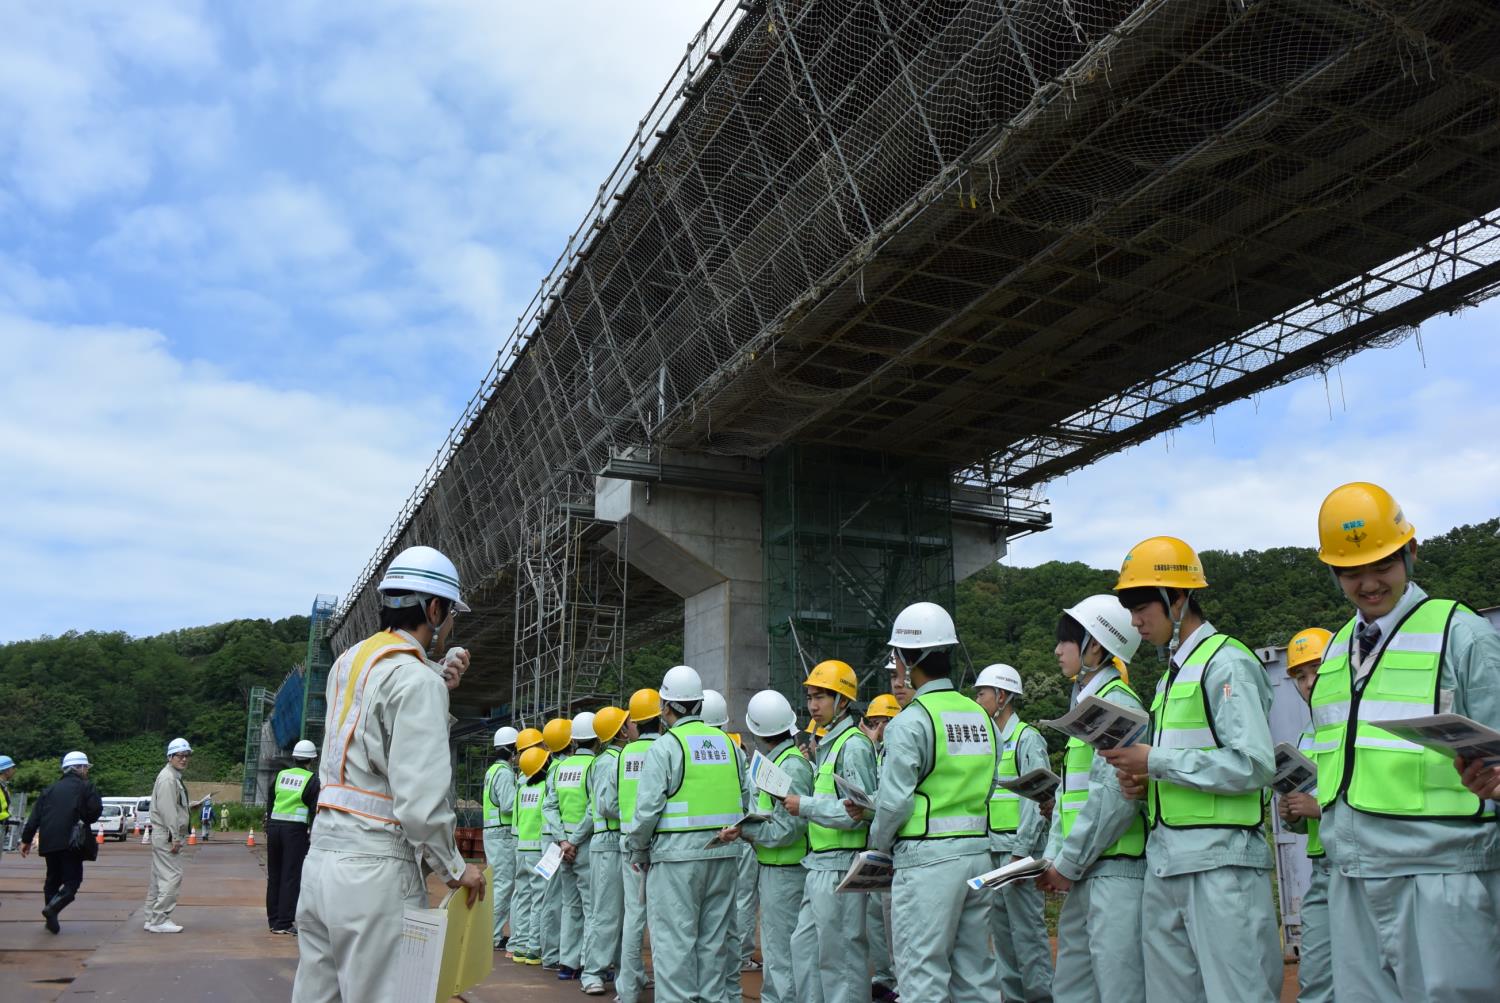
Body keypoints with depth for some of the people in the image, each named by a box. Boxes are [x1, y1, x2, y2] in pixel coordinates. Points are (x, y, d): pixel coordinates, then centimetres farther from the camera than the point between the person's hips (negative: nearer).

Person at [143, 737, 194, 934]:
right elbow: (167, 810, -21)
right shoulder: (168, 778, -15)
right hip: (167, 835, -11)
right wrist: (175, 838, -21)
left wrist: (178, 837, 19)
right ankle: (159, 920, -7)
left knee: (159, 877, 15)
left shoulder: (175, 777, 18)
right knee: (172, 876, -10)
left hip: (161, 836, 11)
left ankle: (152, 919, 22)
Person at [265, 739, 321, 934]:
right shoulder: (312, 780, -4)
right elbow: (315, 810, -8)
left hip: (274, 826, 5)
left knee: (274, 875, 13)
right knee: (291, 876, -1)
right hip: (296, 830, -5)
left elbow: (269, 805, 15)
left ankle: (273, 920, 22)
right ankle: (284, 923, -1)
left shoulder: (280, 775, 11)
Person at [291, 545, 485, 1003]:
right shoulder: (416, 677, -14)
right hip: (375, 870, -9)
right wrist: (455, 869, -8)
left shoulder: (348, 662, 12)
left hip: (322, 857, 9)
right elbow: (421, 797, -20)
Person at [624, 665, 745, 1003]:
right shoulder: (728, 743, 8)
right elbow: (745, 800, 9)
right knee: (713, 940, 15)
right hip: (723, 854, 6)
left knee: (674, 941, 2)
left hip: (677, 856, -5)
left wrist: (638, 851, 2)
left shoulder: (665, 746, -8)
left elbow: (648, 808, -12)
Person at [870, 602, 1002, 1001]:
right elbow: (987, 788, 13)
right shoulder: (981, 716, 9)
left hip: (928, 859, -7)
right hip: (978, 851, 7)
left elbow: (894, 801, -14)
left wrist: (879, 844, 3)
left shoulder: (910, 721, -13)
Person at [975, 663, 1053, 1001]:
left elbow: (1035, 800, -13)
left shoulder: (1027, 739, -7)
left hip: (1018, 845, -8)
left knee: (1027, 925, -5)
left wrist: (1020, 852, -17)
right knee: (1000, 926, 12)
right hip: (990, 848, 8)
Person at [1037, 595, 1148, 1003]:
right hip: (1084, 874, 10)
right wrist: (1053, 857, 11)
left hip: (1115, 870, -10)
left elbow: (1115, 797, -19)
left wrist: (1069, 863, -14)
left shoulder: (1117, 702, -10)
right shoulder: (1084, 702, 19)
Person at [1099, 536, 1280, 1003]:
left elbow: (1253, 766, -18)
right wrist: (1144, 781, 6)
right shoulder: (1171, 675, 19)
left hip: (1221, 860, -9)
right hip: (1164, 860, 9)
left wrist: (1156, 762, -15)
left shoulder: (1227, 664, -9)